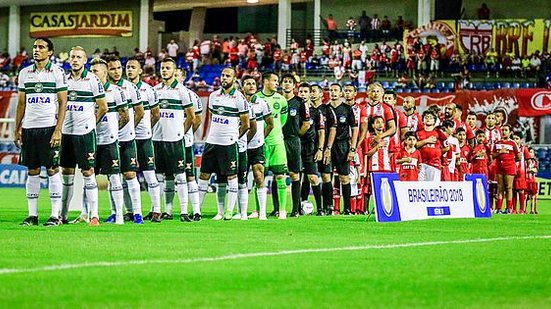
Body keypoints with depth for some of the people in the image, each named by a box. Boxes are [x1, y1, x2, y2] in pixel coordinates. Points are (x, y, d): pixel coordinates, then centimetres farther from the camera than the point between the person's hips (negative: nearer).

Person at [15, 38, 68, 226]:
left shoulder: (57, 73, -1)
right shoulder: (25, 73, 12)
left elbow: (63, 103, -3)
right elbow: (21, 103, 15)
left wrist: (58, 130, -12)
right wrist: (17, 129, 9)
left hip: (49, 127, -4)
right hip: (29, 128, 4)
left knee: (52, 170, -4)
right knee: (32, 172, 6)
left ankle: (55, 215, -2)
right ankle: (32, 215, 9)